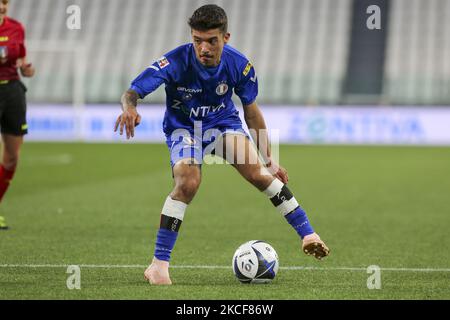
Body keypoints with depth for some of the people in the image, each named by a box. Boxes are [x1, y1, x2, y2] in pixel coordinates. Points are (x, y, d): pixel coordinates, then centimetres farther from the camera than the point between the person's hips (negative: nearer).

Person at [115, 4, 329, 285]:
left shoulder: (239, 66, -19)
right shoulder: (175, 62, -29)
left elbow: (252, 111, -2)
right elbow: (132, 92, -32)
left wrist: (269, 159, 3)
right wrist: (129, 108, -58)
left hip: (223, 122, 2)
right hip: (183, 128, -2)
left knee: (257, 173, -21)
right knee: (188, 183, -27)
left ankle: (308, 235, -11)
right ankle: (159, 264, -20)